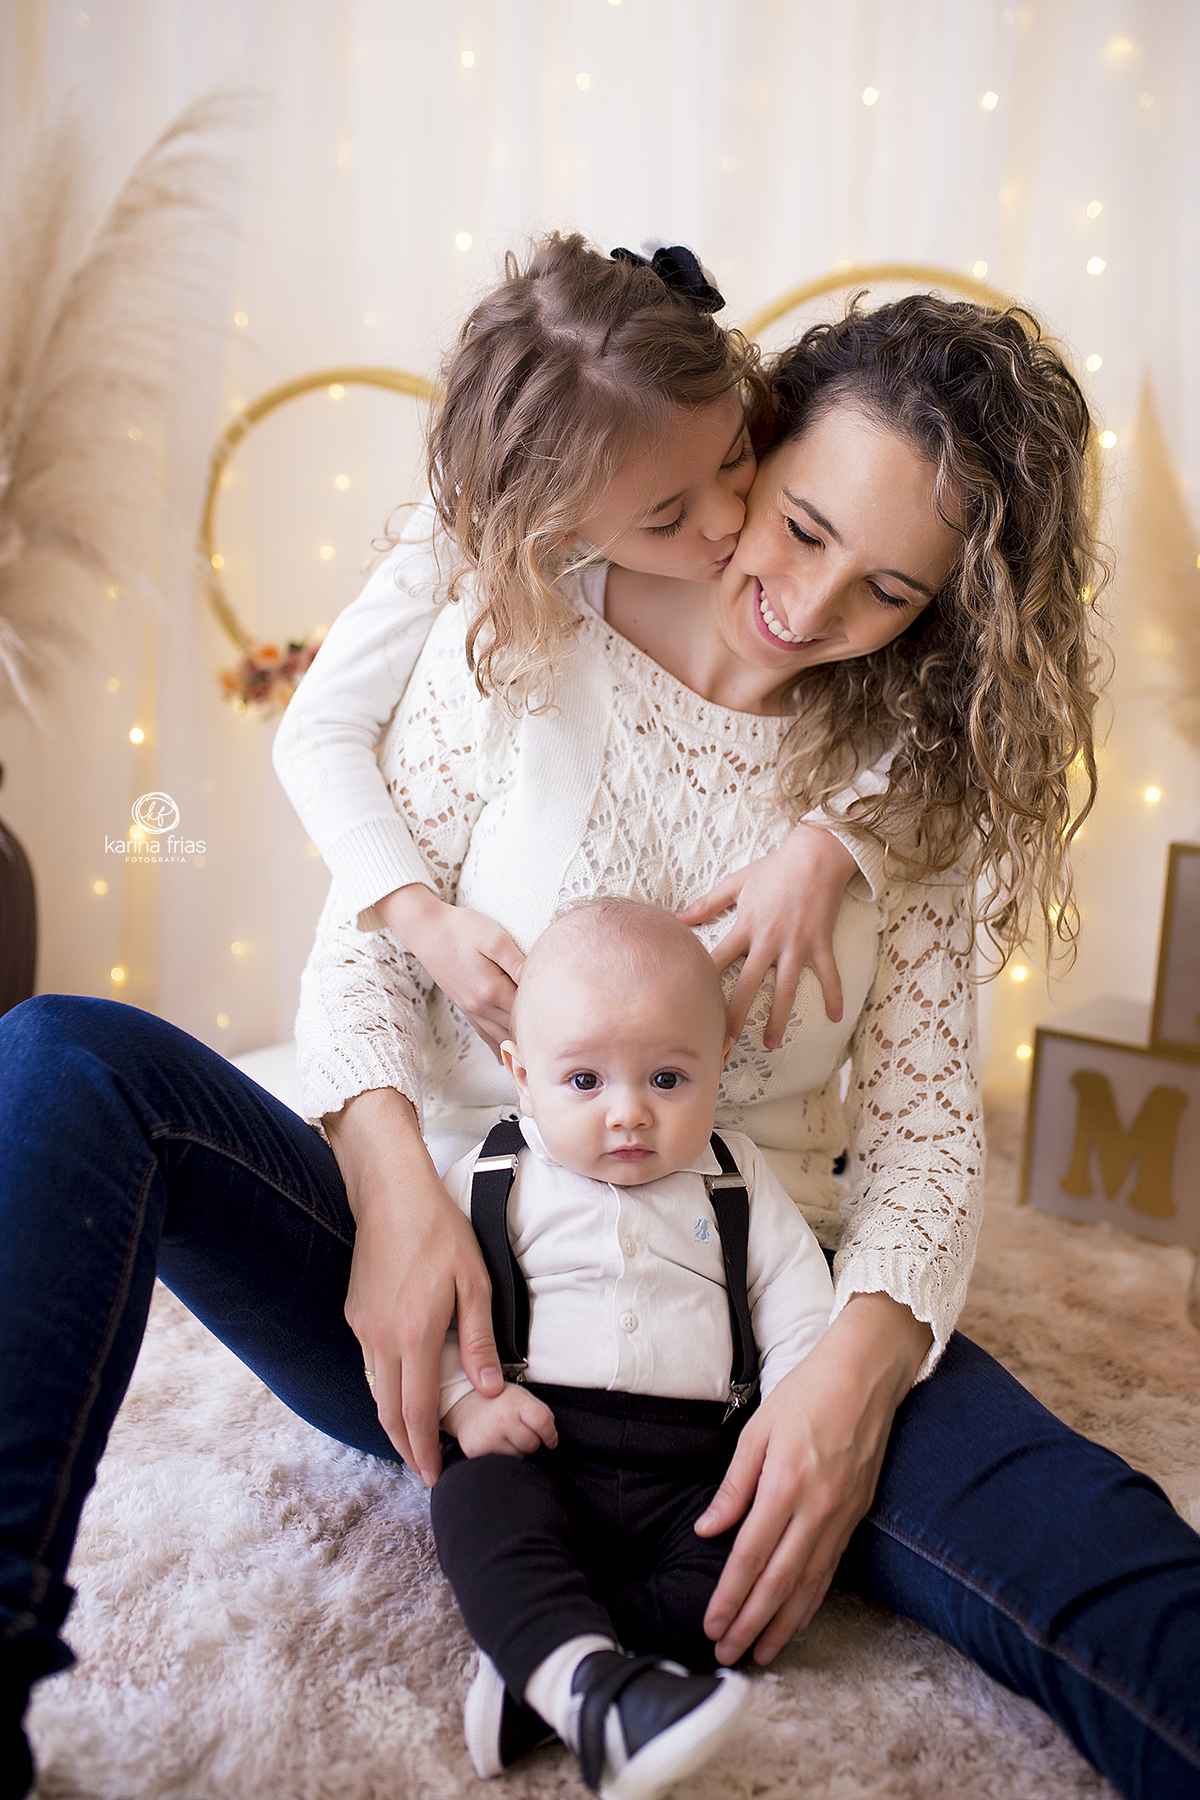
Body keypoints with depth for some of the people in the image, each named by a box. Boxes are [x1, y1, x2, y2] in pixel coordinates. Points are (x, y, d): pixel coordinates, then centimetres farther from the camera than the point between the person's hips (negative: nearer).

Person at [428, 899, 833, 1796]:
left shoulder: (737, 1180, 8)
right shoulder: (493, 1181, 4)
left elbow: (799, 1308, 8)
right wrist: (464, 1397, -12)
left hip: (695, 1473, 2)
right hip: (536, 1452, -1)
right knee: (476, 1503, -31)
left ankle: (545, 1668, -31)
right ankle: (595, 1684, -46)